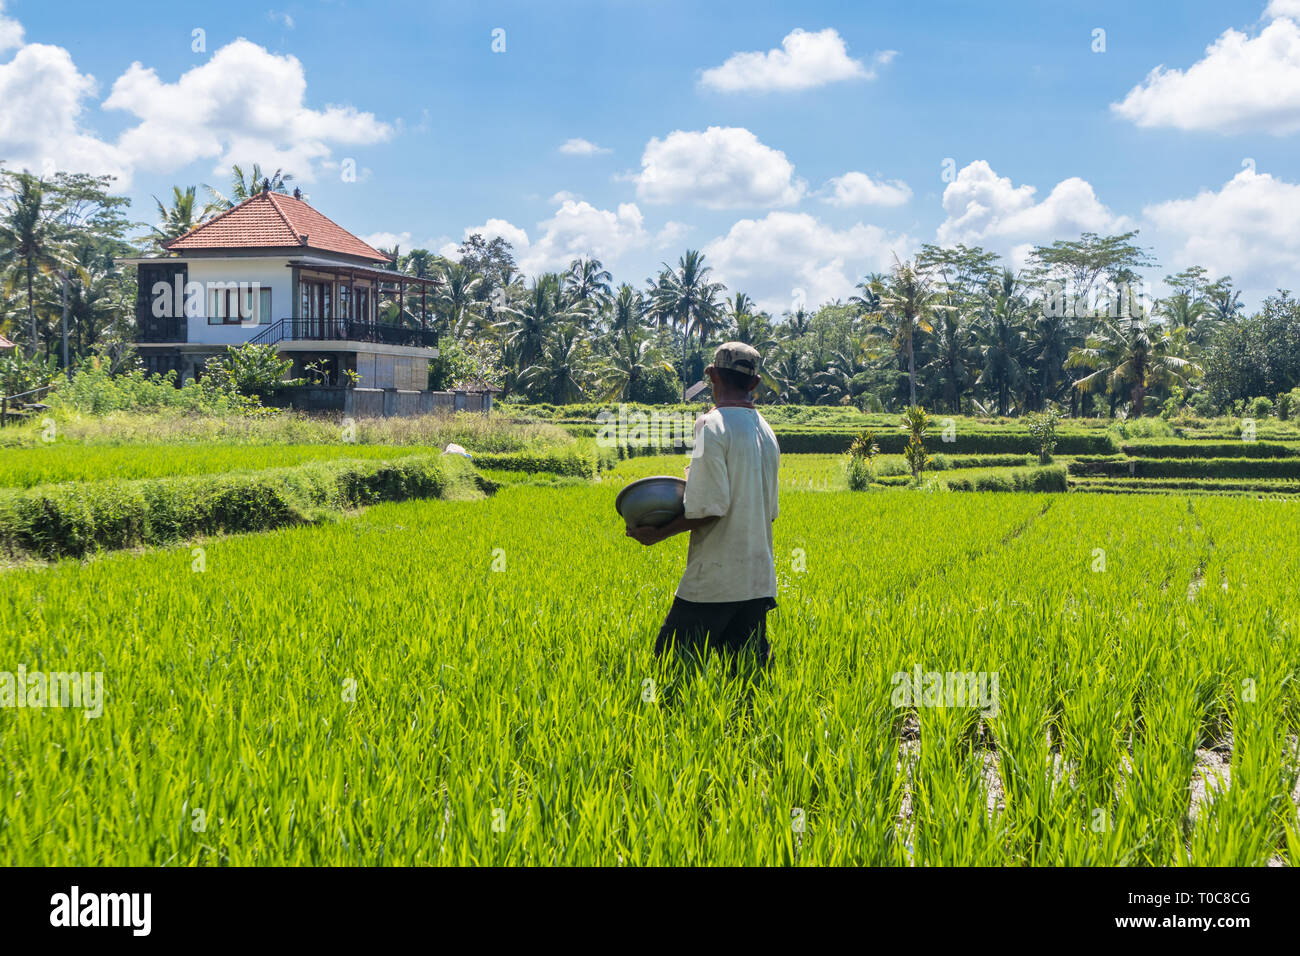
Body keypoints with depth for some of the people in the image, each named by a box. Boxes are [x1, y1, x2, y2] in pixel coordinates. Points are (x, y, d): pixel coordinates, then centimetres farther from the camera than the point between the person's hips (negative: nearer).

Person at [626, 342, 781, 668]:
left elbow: (710, 506, -18)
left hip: (716, 580, -8)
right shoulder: (766, 431, 13)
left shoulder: (713, 425, -11)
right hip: (760, 579, 8)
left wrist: (660, 533, -7)